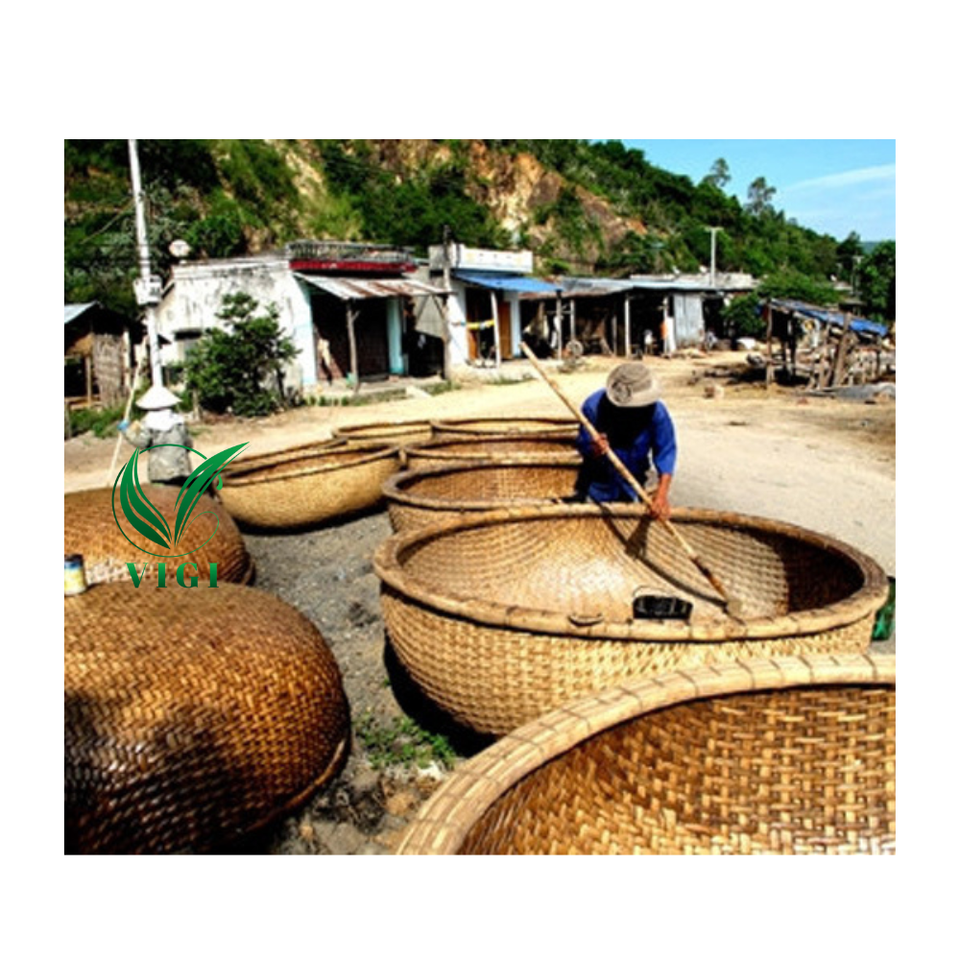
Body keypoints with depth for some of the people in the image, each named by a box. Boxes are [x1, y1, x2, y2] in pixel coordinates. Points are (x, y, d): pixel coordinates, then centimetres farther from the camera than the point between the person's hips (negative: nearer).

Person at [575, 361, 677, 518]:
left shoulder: (656, 412, -25)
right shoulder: (594, 405, -26)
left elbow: (665, 451, -22)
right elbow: (582, 444, -20)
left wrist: (662, 492, -33)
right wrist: (592, 450, -46)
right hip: (598, 483, -1)